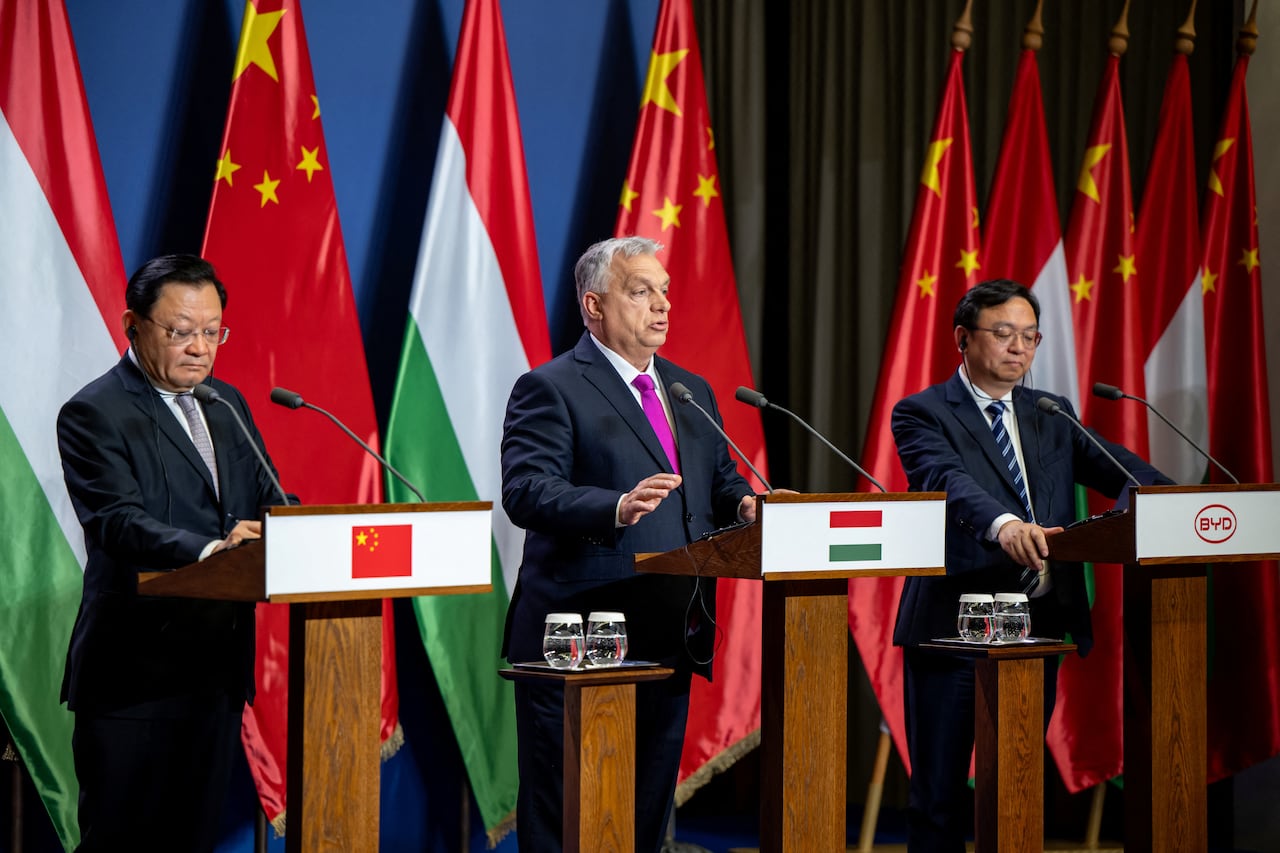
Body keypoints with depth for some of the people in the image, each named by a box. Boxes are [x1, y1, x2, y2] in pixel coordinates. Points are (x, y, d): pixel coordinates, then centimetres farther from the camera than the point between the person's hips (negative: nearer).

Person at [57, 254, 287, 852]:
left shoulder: (225, 404, 16)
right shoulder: (94, 413, -8)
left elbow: (266, 500, 11)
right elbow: (118, 521, -21)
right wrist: (211, 549, -38)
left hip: (218, 665, 7)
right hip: (136, 669, -7)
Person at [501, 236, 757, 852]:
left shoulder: (692, 391, 18)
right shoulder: (550, 389, -5)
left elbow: (720, 482, 22)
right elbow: (526, 492, -17)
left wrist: (742, 503, -3)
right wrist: (618, 507, -32)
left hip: (668, 642, 7)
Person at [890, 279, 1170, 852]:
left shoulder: (1053, 415, 15)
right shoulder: (923, 414, -3)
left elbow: (1115, 466, 1)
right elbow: (947, 480, -22)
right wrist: (1002, 523, -42)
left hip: (1037, 629, 5)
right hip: (952, 628, -5)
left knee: (1021, 790, 10)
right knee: (940, 794, 2)